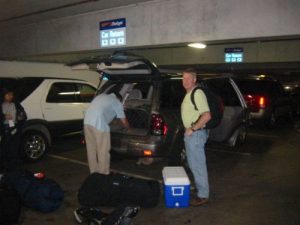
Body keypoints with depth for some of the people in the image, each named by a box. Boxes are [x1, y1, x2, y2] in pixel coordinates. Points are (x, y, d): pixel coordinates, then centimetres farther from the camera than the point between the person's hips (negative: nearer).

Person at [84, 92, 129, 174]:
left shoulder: (102, 96, 30)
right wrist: (129, 128, 36)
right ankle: (103, 174, 14)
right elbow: (124, 122, 16)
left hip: (87, 121, 7)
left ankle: (94, 172, 28)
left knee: (91, 149, 17)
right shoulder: (117, 102, 12)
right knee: (103, 151, 5)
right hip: (99, 124, -7)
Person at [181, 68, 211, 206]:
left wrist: (193, 129, -21)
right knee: (193, 164, 20)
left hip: (195, 134, -10)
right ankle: (199, 188, 35)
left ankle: (203, 196, 9)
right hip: (190, 134, 10)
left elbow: (207, 116, -27)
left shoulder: (197, 94, -18)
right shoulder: (189, 94, 13)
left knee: (198, 165, -2)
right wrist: (189, 129, 15)